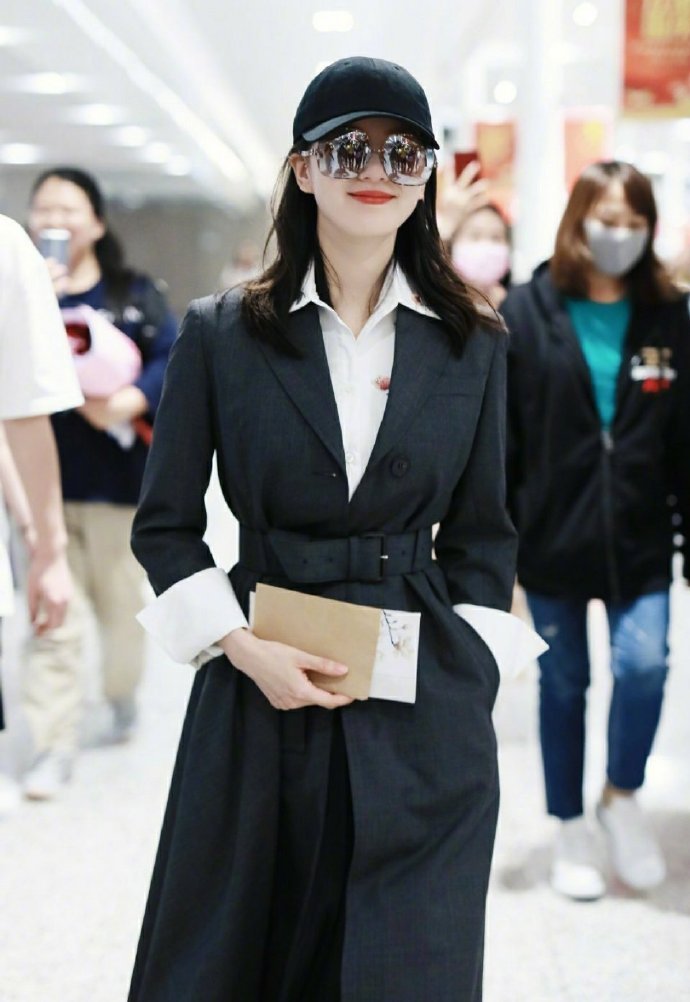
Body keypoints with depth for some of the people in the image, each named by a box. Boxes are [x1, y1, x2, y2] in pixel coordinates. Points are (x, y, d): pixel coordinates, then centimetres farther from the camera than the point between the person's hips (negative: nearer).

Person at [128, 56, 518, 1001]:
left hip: (425, 712, 1)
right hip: (261, 688, 0)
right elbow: (164, 524, 3)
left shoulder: (473, 346, 4)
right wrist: (244, 647, -9)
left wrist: (462, 676, 2)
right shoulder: (219, 333, 0)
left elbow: (482, 534, 10)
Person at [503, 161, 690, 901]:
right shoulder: (526, 312, -4)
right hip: (553, 534, -1)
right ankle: (570, 830, 28)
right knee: (563, 684, 10)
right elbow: (497, 435, -5)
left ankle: (622, 795, 13)